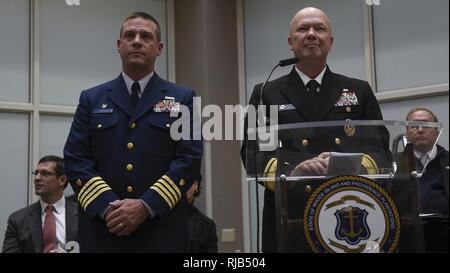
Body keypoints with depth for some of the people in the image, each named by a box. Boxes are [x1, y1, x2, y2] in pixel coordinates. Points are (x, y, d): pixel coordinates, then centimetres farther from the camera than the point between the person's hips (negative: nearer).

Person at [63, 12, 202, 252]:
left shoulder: (182, 98, 6)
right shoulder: (91, 99, 10)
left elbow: (190, 159, -3)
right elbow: (75, 159, 2)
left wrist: (146, 205, -14)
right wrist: (107, 206, -12)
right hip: (101, 228, 1)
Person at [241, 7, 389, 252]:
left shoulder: (359, 91, 12)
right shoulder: (266, 94, 8)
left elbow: (381, 147, 7)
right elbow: (252, 153, 0)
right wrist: (291, 172, -20)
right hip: (289, 222, -1)